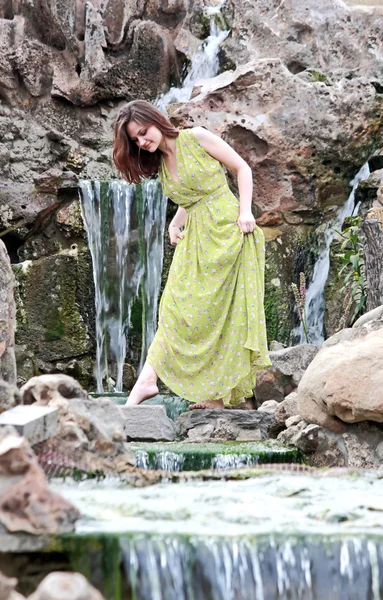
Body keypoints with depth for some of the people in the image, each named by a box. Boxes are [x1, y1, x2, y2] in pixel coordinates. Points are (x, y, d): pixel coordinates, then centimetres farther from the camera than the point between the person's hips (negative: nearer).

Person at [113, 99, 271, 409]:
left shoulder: (197, 138, -4)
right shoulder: (158, 163, 12)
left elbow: (242, 168, -1)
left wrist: (245, 211, -11)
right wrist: (175, 225, 4)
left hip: (227, 231, -5)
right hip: (195, 240, 5)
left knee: (226, 308, -5)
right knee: (181, 309, -4)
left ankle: (220, 391, -3)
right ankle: (148, 380, -9)